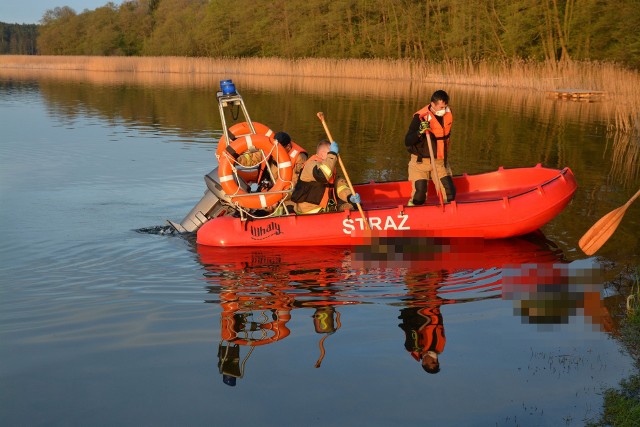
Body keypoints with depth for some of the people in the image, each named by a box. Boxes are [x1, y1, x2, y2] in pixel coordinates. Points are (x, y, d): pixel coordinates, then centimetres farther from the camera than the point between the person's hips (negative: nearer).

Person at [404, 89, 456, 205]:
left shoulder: (447, 114, -1)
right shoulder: (420, 117, -19)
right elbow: (407, 142, -23)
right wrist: (420, 132, -41)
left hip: (440, 162, 5)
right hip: (421, 162, -5)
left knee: (450, 194, -4)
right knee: (419, 198, -12)